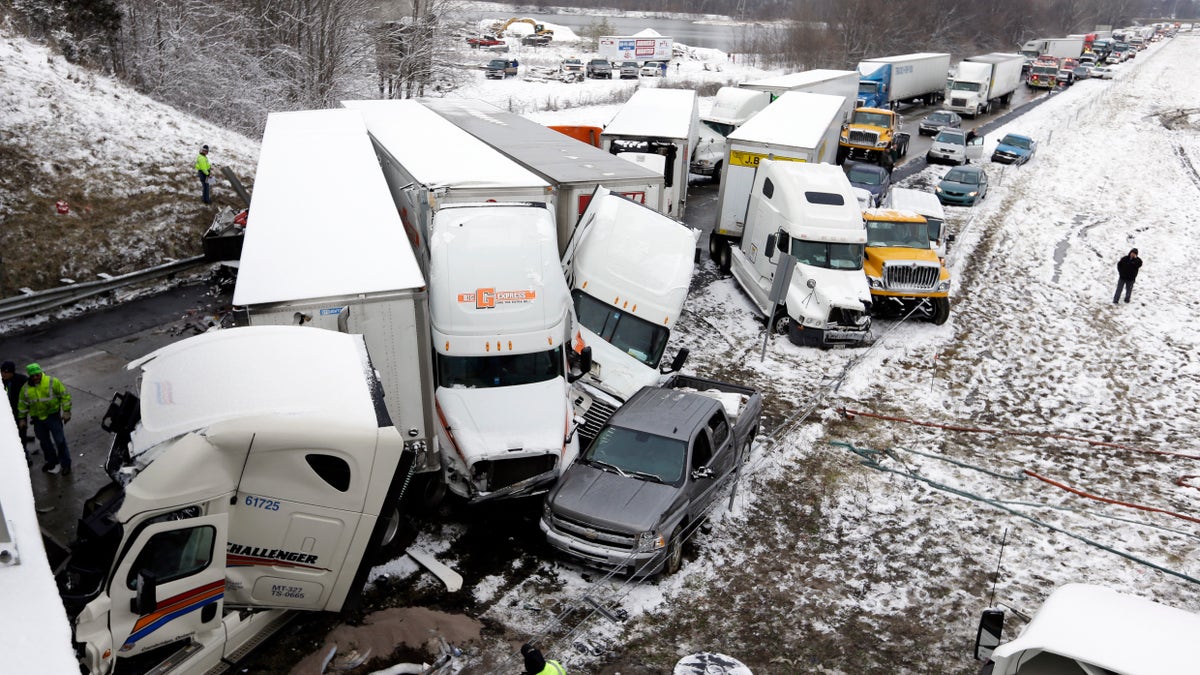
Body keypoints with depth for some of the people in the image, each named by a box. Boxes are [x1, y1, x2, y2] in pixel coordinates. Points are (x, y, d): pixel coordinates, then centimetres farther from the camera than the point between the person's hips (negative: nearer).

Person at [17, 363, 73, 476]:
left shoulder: (53, 382, -12)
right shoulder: (26, 388, 0)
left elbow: (65, 395, -8)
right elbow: (22, 404, 12)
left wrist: (66, 411, -11)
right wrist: (22, 419, 12)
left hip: (53, 416, -4)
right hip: (37, 419, 4)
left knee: (60, 441, -4)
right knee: (44, 442, 16)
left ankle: (66, 464, 7)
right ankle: (52, 461, 35)